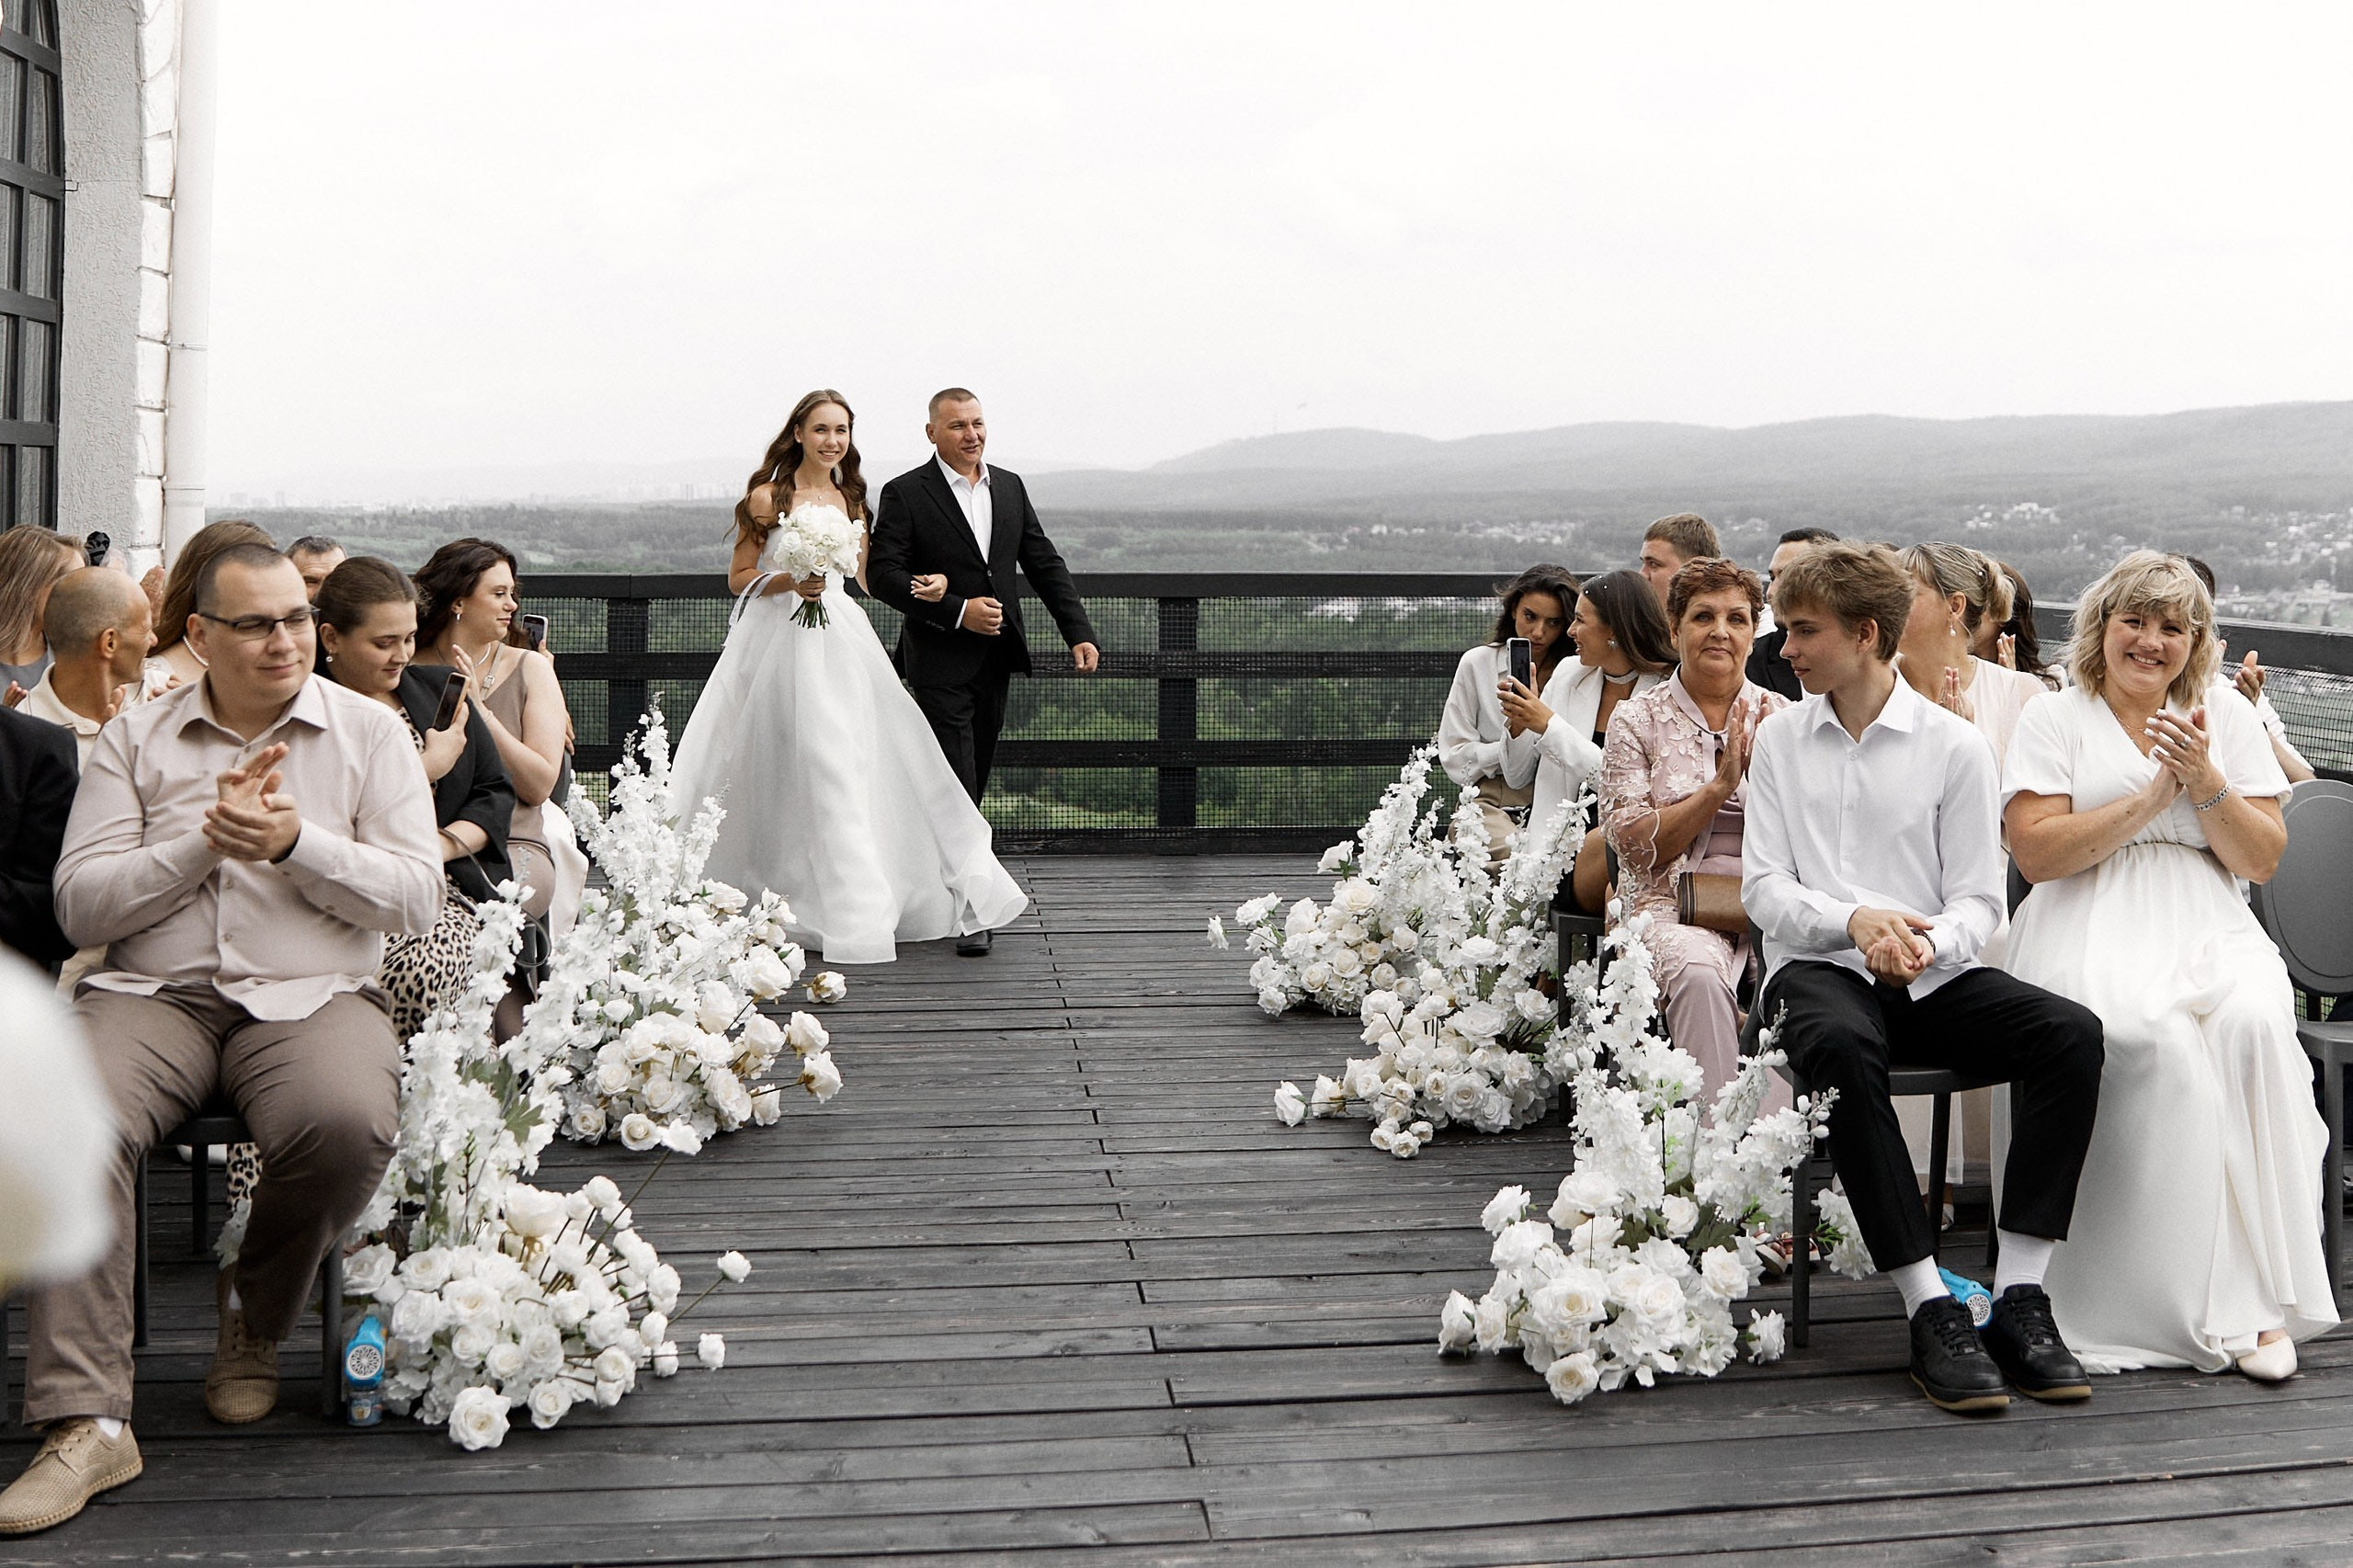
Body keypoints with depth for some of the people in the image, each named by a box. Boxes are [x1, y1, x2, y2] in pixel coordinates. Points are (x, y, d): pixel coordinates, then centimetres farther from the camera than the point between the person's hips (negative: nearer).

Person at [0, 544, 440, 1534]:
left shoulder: (369, 733, 10)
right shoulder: (135, 739, 13)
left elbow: (418, 897, 1)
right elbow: (79, 906, 4)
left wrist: (295, 842, -11)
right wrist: (205, 841, -8)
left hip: (310, 996, -1)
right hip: (152, 994, 1)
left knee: (349, 1123, -34)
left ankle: (254, 1314, -2)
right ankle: (85, 1423, -26)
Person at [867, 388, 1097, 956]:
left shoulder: (1010, 487, 11)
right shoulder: (905, 493, -6)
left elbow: (1044, 563, 12)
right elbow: (883, 573, -13)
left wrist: (1079, 631, 2)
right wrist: (959, 611, -19)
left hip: (996, 656, 6)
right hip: (940, 659, -6)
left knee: (972, 782, 13)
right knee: (958, 786, -9)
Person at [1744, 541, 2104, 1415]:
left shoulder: (1954, 745, 8)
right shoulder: (1781, 738, 13)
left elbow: (1979, 899, 4)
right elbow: (1763, 887, 6)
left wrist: (1925, 946, -19)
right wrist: (1854, 921, -14)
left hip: (1931, 976, 1)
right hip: (1816, 966, -1)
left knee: (2072, 1033, -27)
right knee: (1842, 1046, -37)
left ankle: (2020, 1298, -24)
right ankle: (1930, 1310, -34)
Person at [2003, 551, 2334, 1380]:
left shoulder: (2227, 714, 16)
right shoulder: (2054, 718, 8)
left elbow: (2262, 861, 9)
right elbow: (2036, 852, -6)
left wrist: (2203, 778, -6)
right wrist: (2152, 796, -8)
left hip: (2208, 927, 3)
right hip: (2091, 930, -2)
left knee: (2256, 1023, -31)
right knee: (2159, 1037, -34)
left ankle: (2263, 1295, -25)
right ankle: (2194, 1301, -24)